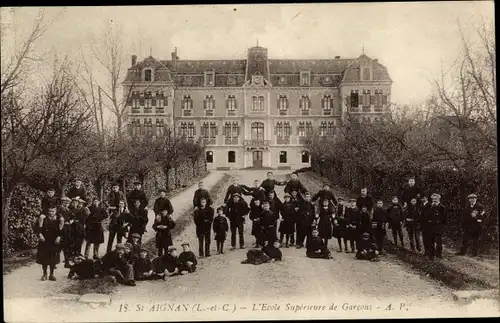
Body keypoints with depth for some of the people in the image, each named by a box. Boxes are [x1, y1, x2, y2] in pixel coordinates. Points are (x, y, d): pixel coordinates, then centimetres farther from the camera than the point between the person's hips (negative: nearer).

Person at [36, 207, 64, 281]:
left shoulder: (59, 219, -4)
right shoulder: (43, 218, -4)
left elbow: (60, 230, -2)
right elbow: (39, 228, -5)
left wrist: (59, 237, -15)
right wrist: (40, 235, -19)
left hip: (54, 242, 0)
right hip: (44, 241, 0)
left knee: (53, 259, 5)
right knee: (44, 258, 4)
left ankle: (51, 274, 17)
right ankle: (44, 274, 18)